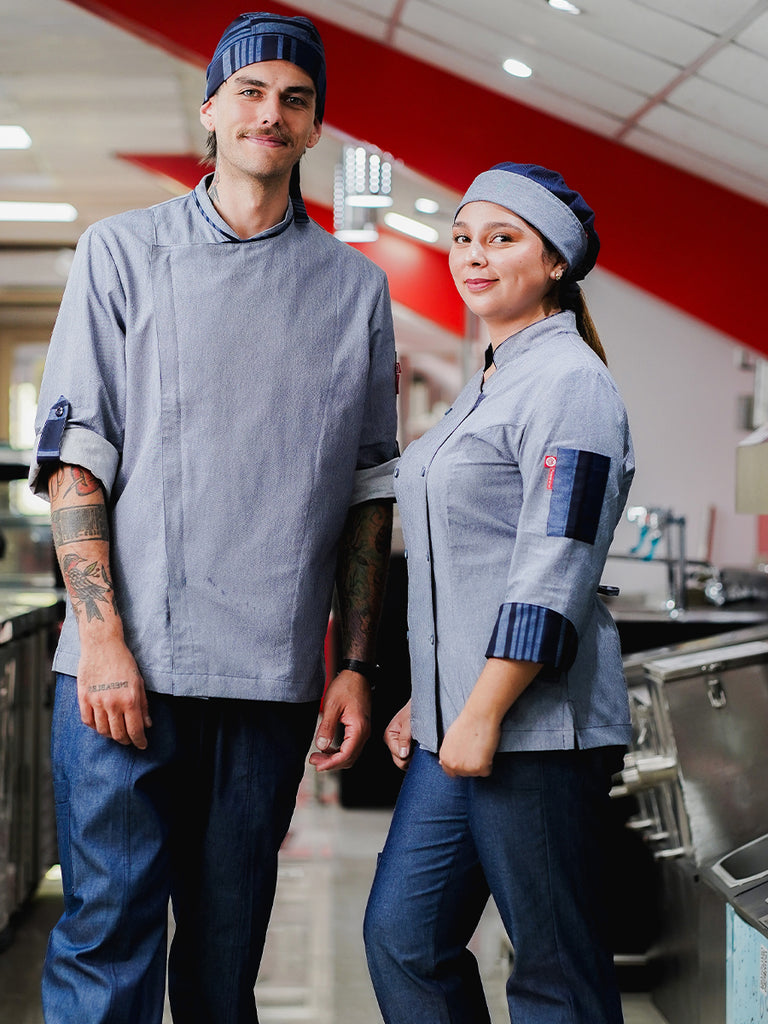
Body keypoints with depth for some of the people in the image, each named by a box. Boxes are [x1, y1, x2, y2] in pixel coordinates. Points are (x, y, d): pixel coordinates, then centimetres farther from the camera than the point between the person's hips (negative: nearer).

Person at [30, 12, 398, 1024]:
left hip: (274, 674, 2)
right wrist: (103, 637, -10)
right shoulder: (123, 254, 7)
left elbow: (368, 493, 13)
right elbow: (72, 455, 0)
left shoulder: (356, 288, 12)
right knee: (108, 930, -3)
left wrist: (356, 665, 7)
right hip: (127, 666, -2)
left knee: (230, 940, 9)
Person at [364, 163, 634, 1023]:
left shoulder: (568, 382, -11)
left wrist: (483, 715, -19)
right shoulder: (488, 386, 19)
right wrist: (423, 699, 20)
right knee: (401, 936, 10)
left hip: (534, 723, -9)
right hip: (457, 722, 9)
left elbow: (554, 571, -18)